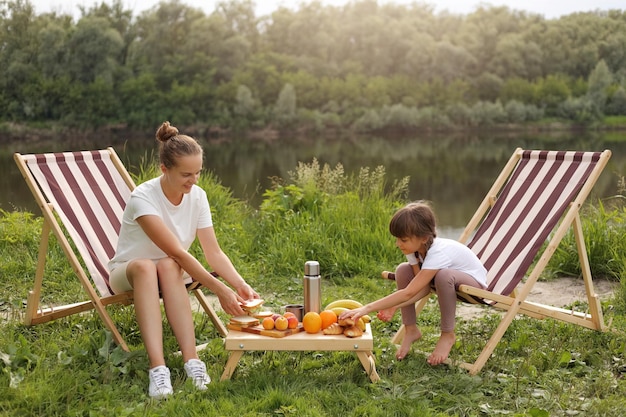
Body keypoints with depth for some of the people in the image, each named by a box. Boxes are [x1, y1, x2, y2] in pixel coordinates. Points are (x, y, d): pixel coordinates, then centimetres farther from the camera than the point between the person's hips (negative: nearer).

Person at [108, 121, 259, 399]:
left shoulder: (197, 196, -10)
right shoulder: (143, 198, -26)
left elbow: (214, 253, -12)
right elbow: (178, 252, -32)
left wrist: (240, 284, -29)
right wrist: (220, 290, -37)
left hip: (171, 273, 3)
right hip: (126, 274, -3)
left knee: (168, 266, -34)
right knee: (145, 266, -39)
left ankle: (191, 360, -43)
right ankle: (157, 368, -50)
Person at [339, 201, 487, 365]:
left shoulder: (438, 253, -39)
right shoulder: (415, 248, -15)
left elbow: (408, 293, -44)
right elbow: (423, 288, -17)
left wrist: (367, 308, -48)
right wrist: (394, 307, -32)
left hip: (474, 283, -7)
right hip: (446, 282, 8)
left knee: (443, 275, -39)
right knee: (403, 270, -11)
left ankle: (448, 335, -19)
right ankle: (411, 330, -3)